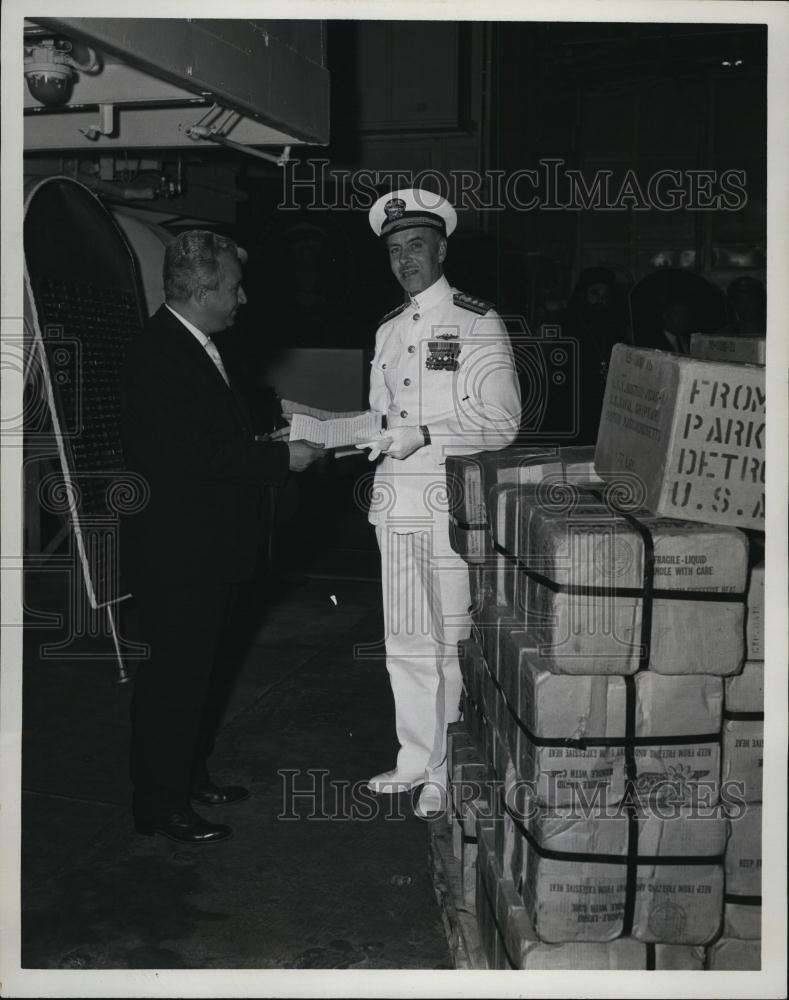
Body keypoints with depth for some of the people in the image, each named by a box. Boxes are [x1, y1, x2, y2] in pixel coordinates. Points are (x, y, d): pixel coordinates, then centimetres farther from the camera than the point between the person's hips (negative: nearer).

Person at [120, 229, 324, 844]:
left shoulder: (197, 349, 12)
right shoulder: (159, 356, -20)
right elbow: (196, 453, -27)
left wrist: (272, 444, 5)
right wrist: (280, 458, -19)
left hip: (210, 548, 10)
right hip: (175, 554, -10)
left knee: (200, 669, 20)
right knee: (174, 675, 0)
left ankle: (191, 777, 35)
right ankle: (160, 805, 13)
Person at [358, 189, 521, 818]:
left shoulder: (478, 322, -3)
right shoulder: (388, 331, 18)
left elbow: (501, 420, -10)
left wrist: (423, 434, -18)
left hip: (453, 501, -6)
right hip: (395, 500, 6)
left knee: (451, 642, -1)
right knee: (406, 642, 11)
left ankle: (447, 773, 10)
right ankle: (416, 760, 25)